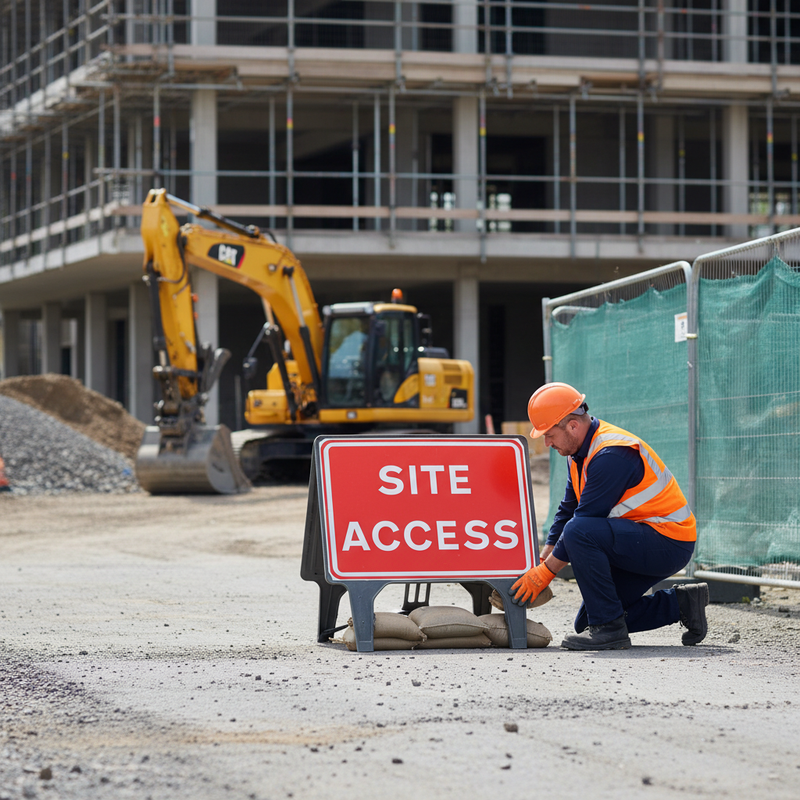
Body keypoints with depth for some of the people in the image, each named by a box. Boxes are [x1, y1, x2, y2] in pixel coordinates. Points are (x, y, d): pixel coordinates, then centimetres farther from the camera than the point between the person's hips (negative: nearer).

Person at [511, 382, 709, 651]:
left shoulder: (611, 455, -23)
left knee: (579, 531, -31)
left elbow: (585, 519, -23)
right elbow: (568, 510, 14)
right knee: (587, 623, 6)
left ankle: (610, 628, -23)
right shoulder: (579, 452, 8)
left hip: (669, 544, -10)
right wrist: (540, 563, 4)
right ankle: (680, 603, 13)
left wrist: (544, 574, -17)